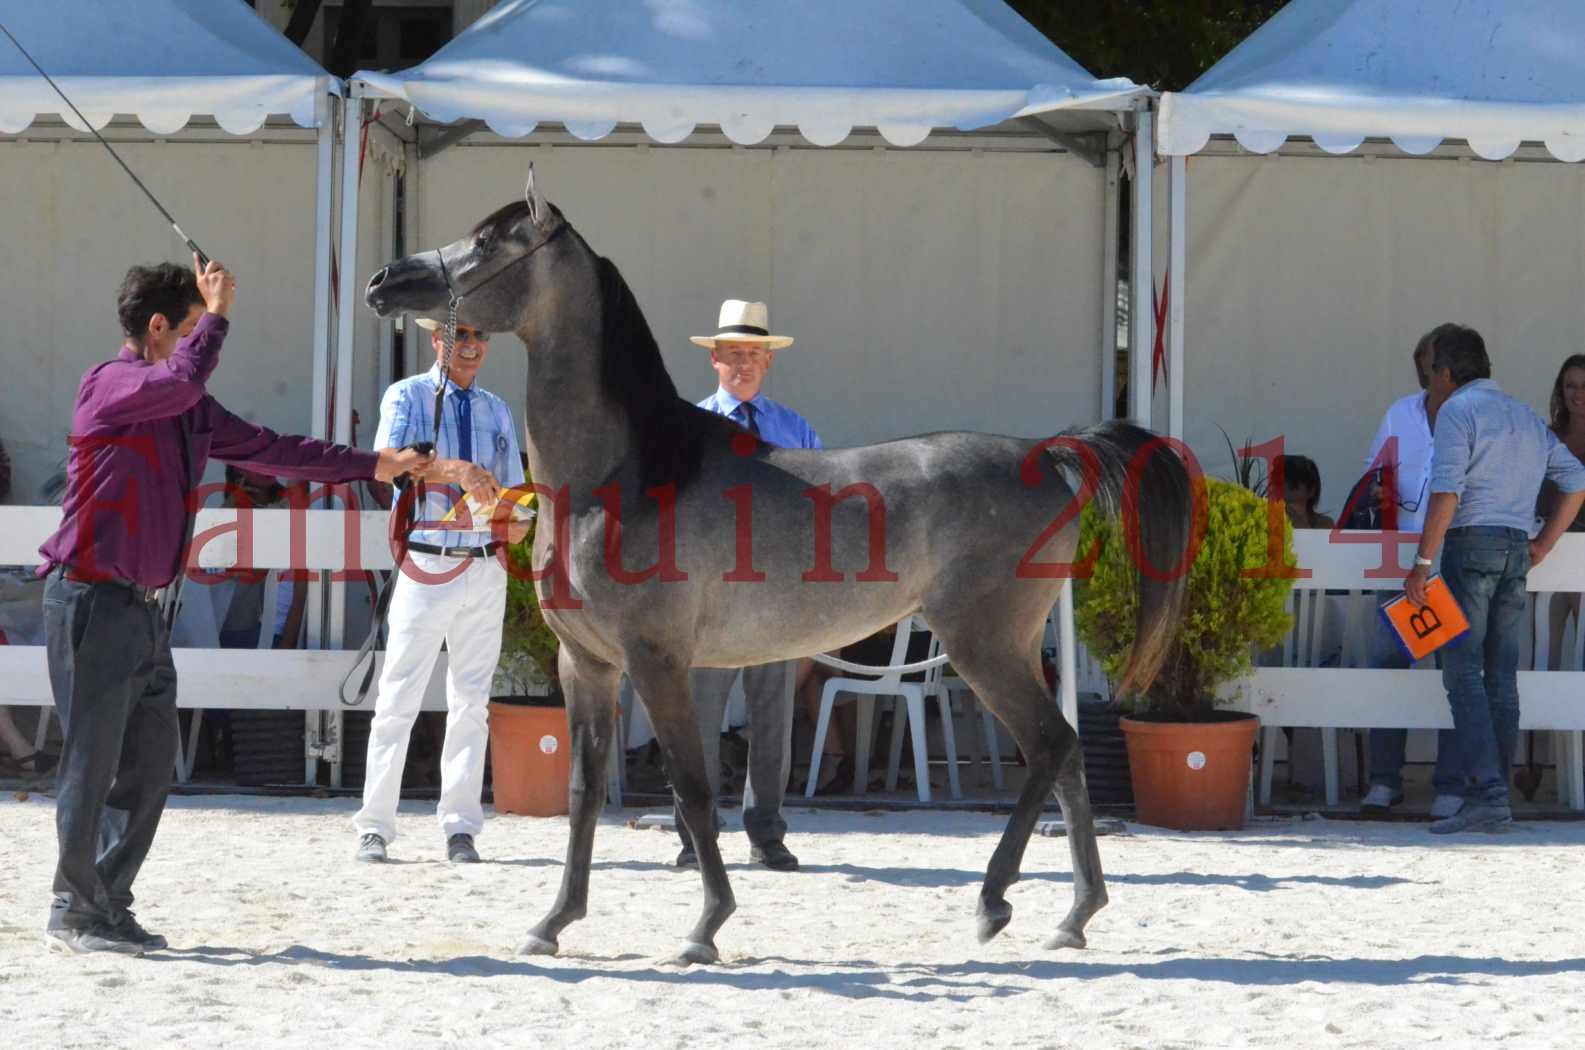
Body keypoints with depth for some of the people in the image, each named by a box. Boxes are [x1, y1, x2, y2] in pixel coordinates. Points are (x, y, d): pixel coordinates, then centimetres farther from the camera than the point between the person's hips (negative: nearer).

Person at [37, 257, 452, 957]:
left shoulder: (191, 411, 17)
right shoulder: (108, 385, -9)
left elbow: (268, 450, 22)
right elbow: (179, 379, -29)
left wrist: (375, 466, 21)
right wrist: (217, 313, -13)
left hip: (143, 607, 9)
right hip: (93, 601, -9)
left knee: (150, 764, 8)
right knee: (92, 762, -6)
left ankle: (108, 907, 15)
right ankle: (74, 912, 1)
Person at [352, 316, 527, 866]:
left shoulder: (497, 412, 15)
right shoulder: (407, 397, 1)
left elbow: (514, 488, 17)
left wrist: (516, 521, -7)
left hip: (485, 569, 4)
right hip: (426, 566, -4)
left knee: (472, 702, 5)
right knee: (399, 698, -5)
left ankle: (460, 828, 8)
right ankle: (375, 827, -1)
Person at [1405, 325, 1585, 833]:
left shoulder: (1458, 410, -4)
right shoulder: (1526, 416, 20)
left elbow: (1446, 492, -15)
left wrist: (1422, 563, -14)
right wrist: (1543, 544, 19)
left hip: (1471, 543, -7)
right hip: (1515, 548, 7)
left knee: (1463, 670, -10)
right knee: (1501, 675, 8)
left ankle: (1487, 796, -21)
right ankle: (1495, 796, 7)